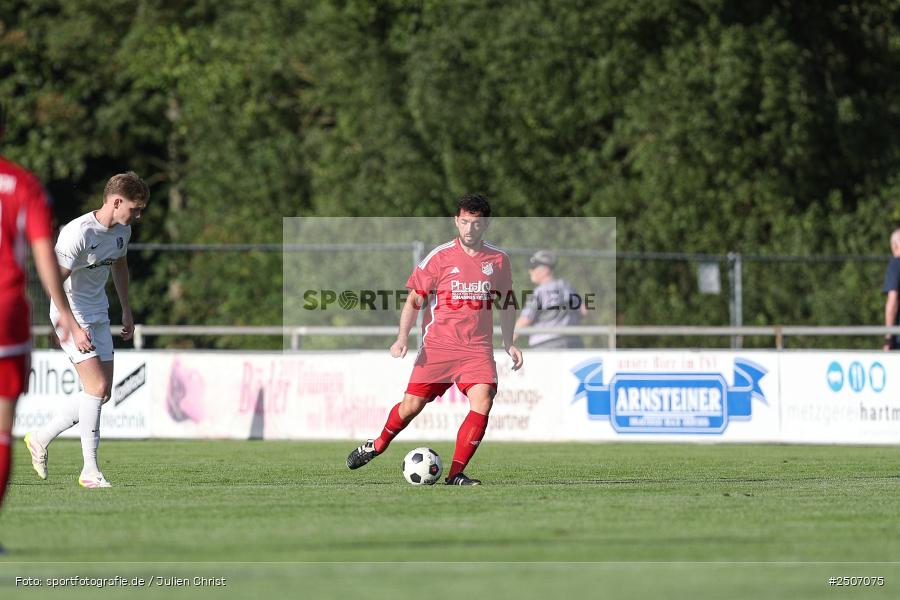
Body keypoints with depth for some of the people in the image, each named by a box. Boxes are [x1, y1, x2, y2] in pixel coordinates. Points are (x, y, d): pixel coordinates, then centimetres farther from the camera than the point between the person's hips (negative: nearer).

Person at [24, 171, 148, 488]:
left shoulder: (122, 230, 3)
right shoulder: (78, 233, -23)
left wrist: (127, 311, 26)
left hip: (98, 316, 8)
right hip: (71, 316, -8)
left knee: (101, 393, 6)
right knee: (97, 387, -16)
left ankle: (41, 438, 23)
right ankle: (90, 471, -11)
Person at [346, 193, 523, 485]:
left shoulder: (499, 260, 8)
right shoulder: (440, 257, -2)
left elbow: (506, 304, 22)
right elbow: (414, 299, 2)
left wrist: (509, 343, 18)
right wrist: (402, 338, -10)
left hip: (478, 349, 2)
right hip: (438, 346, -2)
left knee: (482, 404, -19)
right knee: (411, 405, -2)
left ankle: (456, 473, -11)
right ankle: (377, 446, 28)